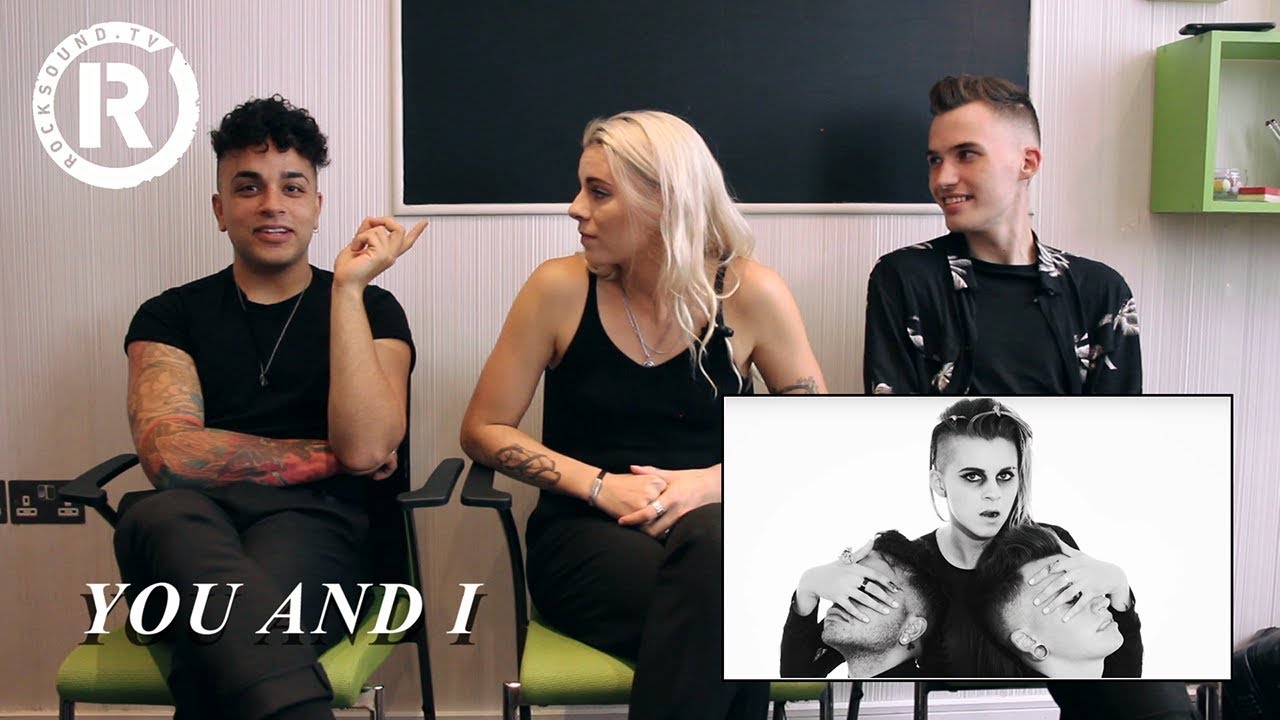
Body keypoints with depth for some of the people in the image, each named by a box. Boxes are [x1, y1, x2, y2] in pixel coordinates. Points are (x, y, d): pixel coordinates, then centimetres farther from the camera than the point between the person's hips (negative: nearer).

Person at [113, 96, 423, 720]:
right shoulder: (170, 316, 16)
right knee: (161, 516, -39)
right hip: (194, 525, 3)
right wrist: (329, 456, -1)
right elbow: (169, 455, -3)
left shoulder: (369, 310, 14)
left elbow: (365, 447, -6)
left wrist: (348, 286, -5)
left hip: (318, 526, -2)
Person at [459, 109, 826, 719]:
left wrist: (714, 481, -15)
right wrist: (601, 485, -12)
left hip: (714, 526, 2)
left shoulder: (749, 292, -3)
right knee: (723, 613, -35)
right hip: (584, 535, -1)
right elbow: (483, 429, 2)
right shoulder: (561, 288, -3)